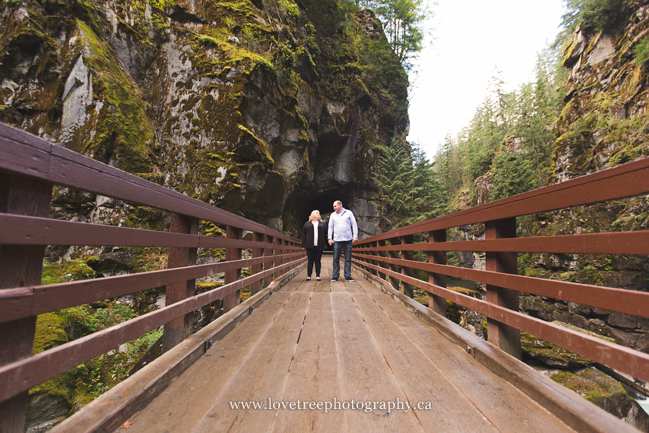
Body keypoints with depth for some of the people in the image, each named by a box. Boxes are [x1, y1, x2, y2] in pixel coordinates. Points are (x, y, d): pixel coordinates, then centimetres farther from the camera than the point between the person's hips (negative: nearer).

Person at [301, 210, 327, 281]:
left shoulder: (322, 224, 15)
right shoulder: (307, 224, 13)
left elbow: (325, 235, 12)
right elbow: (303, 235, 9)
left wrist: (324, 244, 3)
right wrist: (303, 245, 2)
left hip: (319, 246, 0)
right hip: (310, 246, 0)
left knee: (318, 261, 2)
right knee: (310, 261, 1)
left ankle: (317, 276, 7)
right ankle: (308, 276, 6)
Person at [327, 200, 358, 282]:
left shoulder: (349, 213, 7)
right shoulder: (333, 215, 12)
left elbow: (354, 224, 6)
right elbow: (330, 227, 12)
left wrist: (355, 235, -2)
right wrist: (330, 238, 3)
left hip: (348, 239, -1)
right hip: (337, 240, 1)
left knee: (348, 258, 3)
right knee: (336, 259, 0)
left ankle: (348, 275, 11)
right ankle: (335, 275, 9)